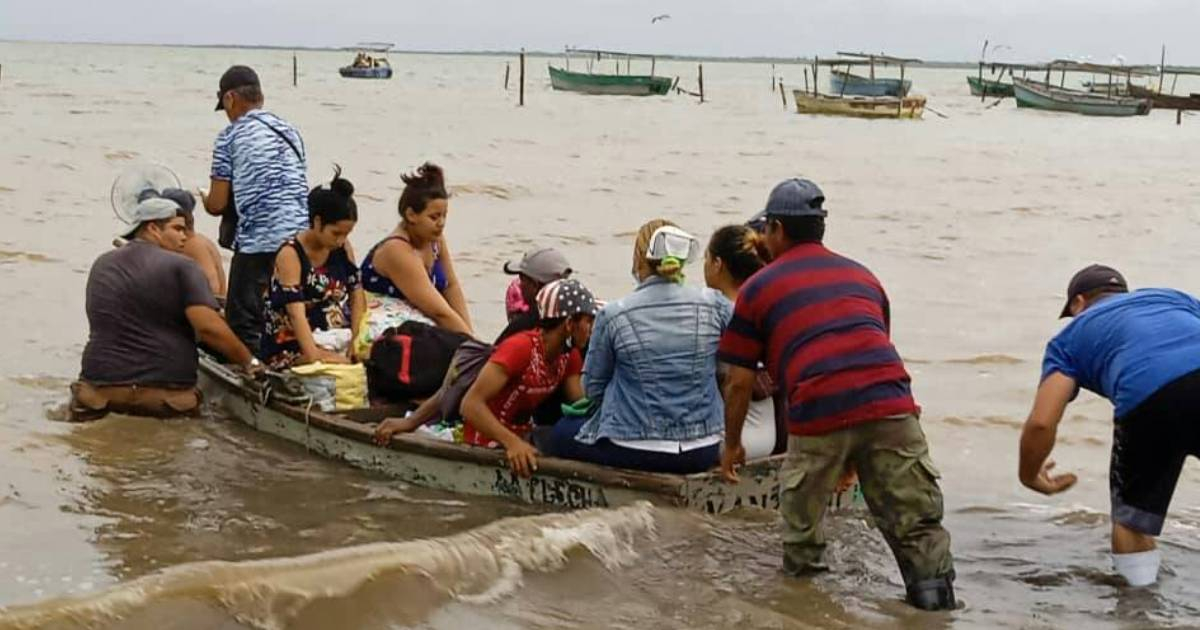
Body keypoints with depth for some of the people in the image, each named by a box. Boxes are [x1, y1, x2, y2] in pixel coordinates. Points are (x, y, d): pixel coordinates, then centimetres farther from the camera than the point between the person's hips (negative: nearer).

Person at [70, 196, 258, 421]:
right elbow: (209, 328, -17)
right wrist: (251, 363, -8)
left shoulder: (101, 265, 14)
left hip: (102, 381, 5)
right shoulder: (181, 267, -6)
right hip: (165, 389, -5)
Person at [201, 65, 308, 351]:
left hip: (258, 242, -6)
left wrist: (204, 199, 25)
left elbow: (217, 205, 1)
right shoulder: (290, 131, 17)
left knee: (243, 327, 2)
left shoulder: (230, 137, 0)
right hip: (300, 238, 6)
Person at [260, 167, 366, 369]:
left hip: (338, 339, 7)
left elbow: (356, 294, 6)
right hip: (293, 346, -7)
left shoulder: (343, 248, 7)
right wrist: (314, 355, -36)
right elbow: (296, 313, -23)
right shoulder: (290, 255, -12)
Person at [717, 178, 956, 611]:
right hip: (891, 405, 3)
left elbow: (739, 382, 15)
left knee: (801, 529, 15)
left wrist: (732, 445, 31)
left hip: (819, 412, -3)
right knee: (916, 523, 6)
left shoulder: (758, 288, 16)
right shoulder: (863, 276, 29)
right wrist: (856, 456, 48)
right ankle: (935, 594, -3)